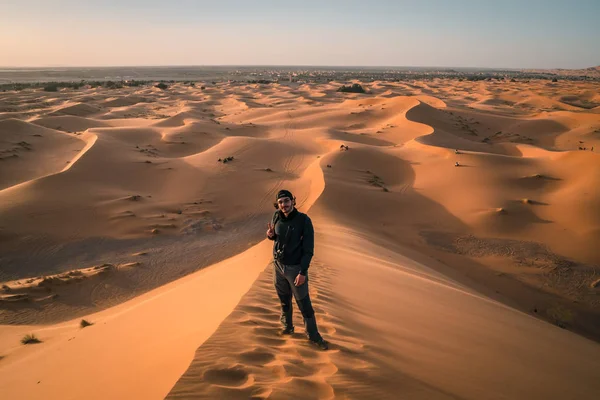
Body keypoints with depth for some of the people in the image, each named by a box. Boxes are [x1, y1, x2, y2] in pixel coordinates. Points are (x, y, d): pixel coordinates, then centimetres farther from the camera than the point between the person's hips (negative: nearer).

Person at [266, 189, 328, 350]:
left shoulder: (304, 220, -18)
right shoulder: (277, 217, -4)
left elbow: (308, 249, -17)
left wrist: (303, 272, -21)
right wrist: (270, 234, -9)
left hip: (296, 268, -4)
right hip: (278, 265, 5)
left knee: (304, 304, 2)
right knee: (284, 301, 18)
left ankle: (313, 335, 15)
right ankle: (287, 327, 38)